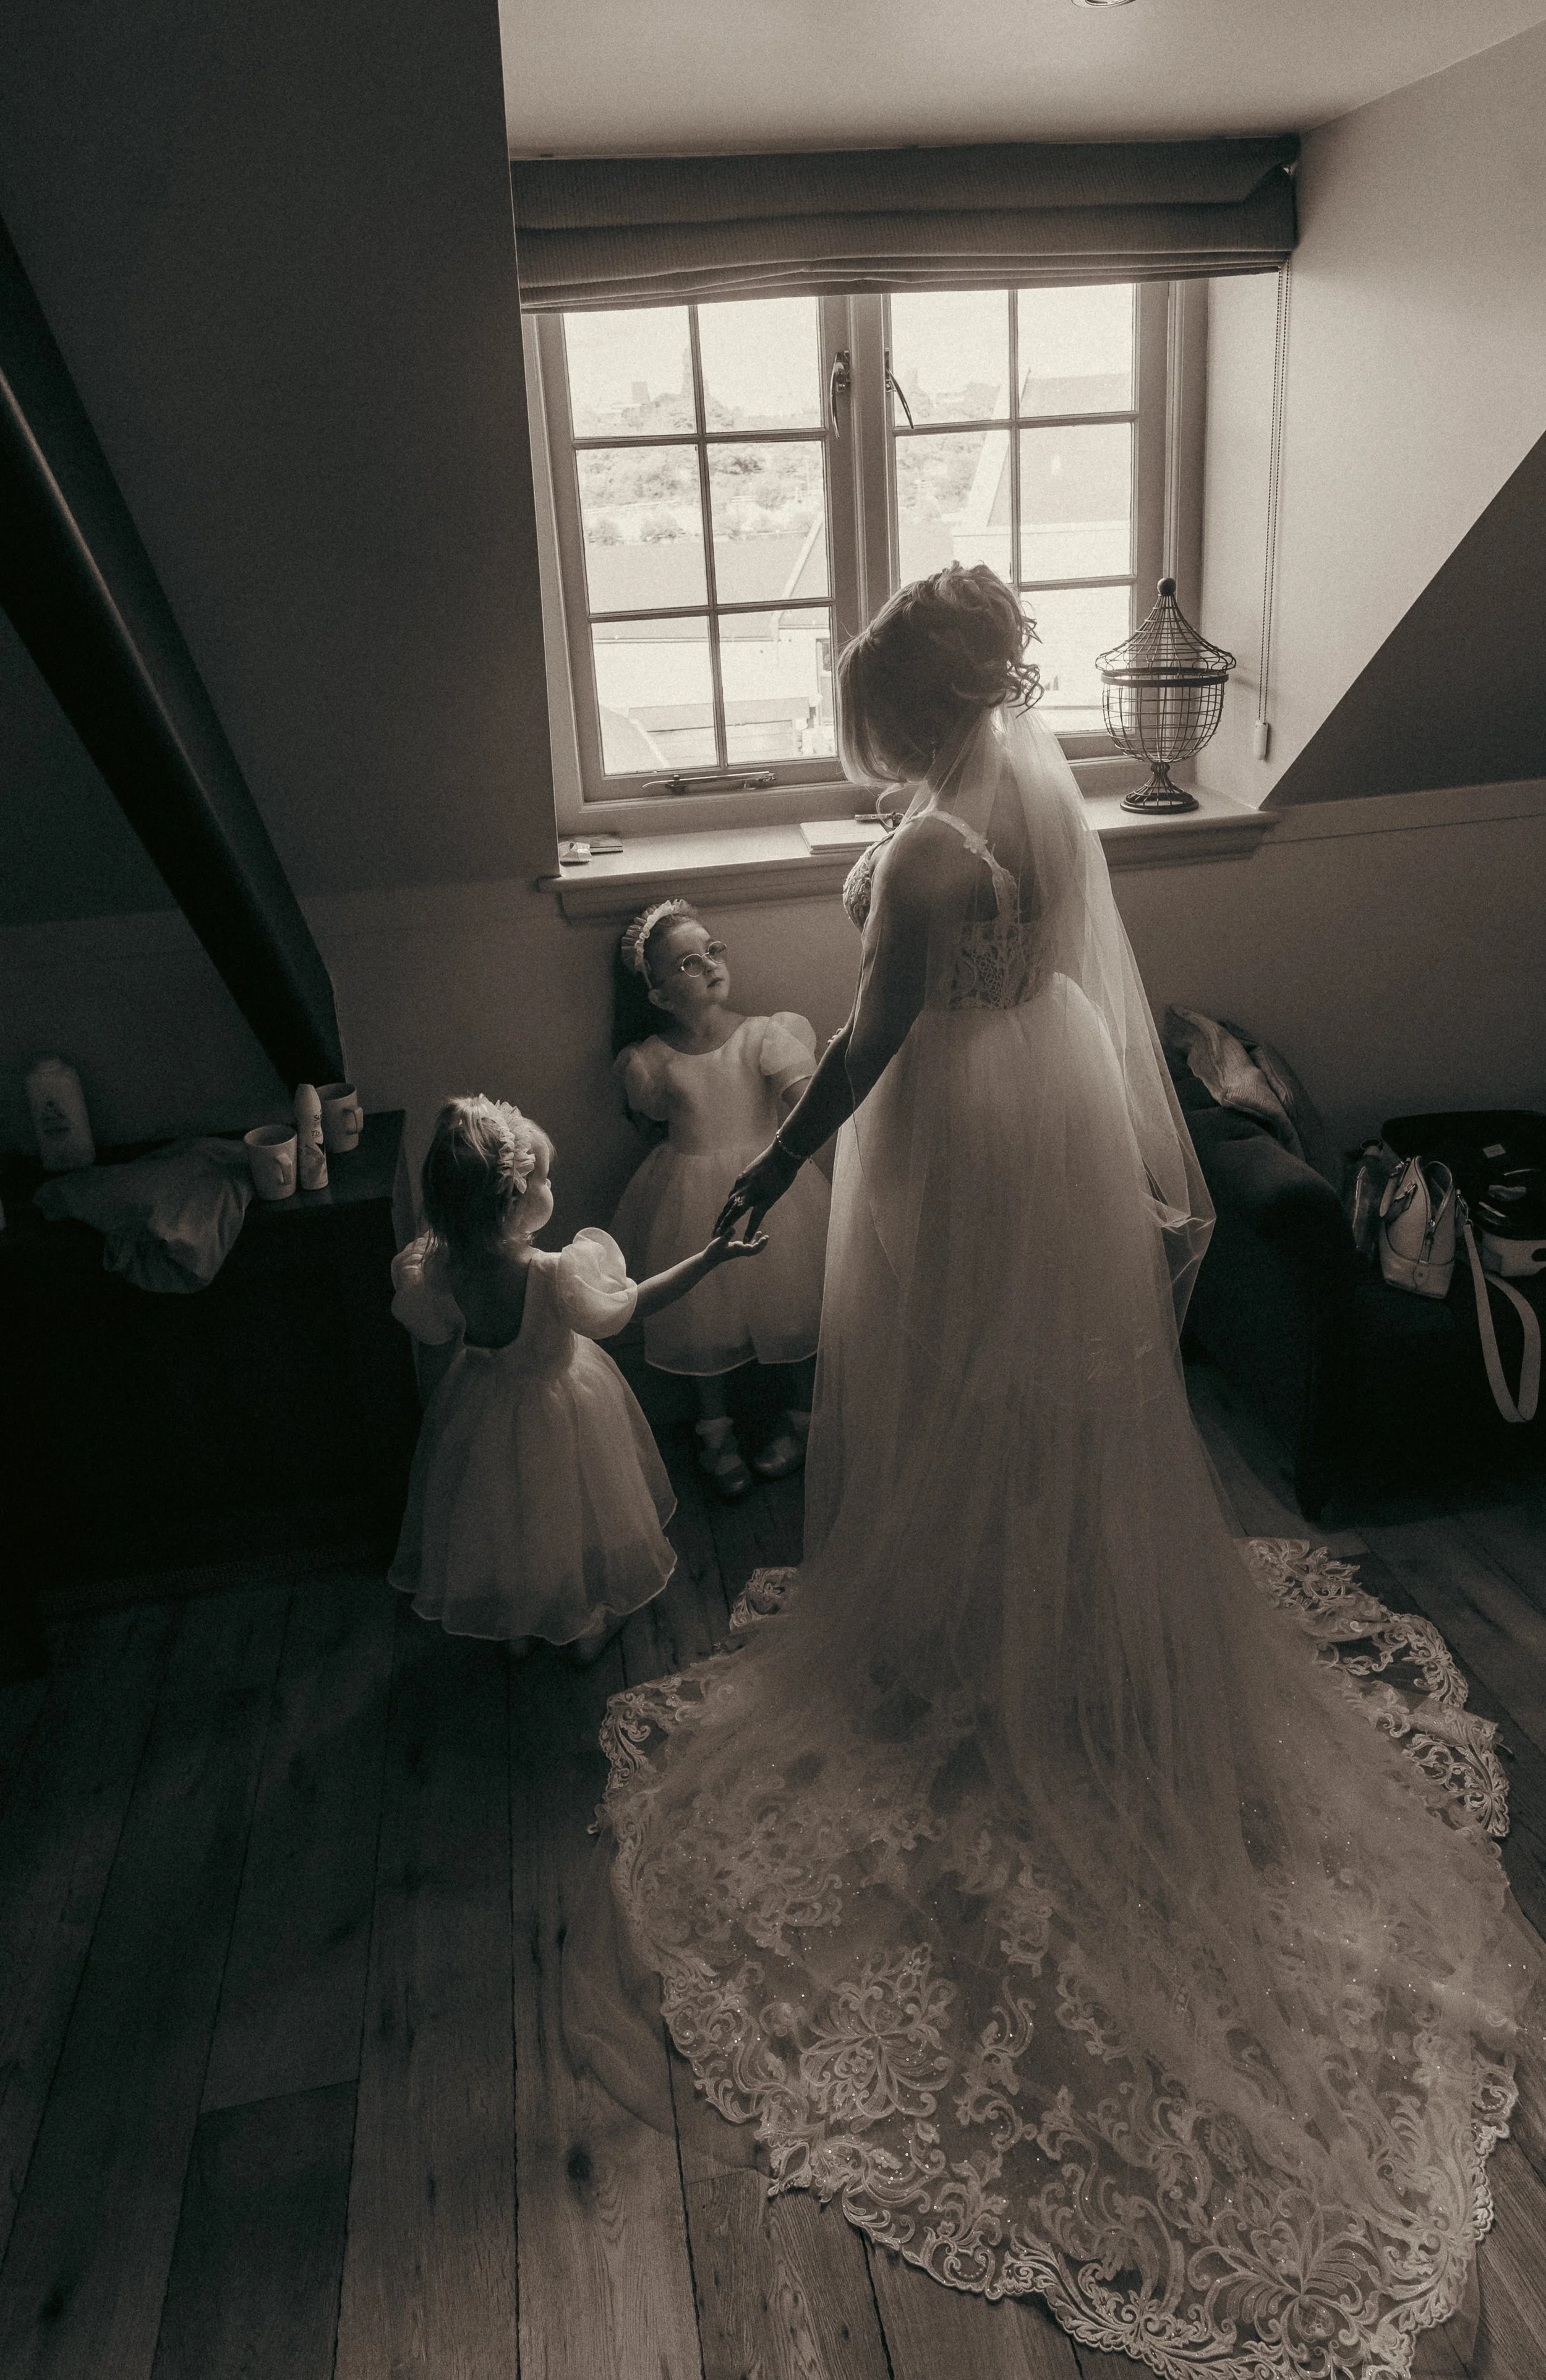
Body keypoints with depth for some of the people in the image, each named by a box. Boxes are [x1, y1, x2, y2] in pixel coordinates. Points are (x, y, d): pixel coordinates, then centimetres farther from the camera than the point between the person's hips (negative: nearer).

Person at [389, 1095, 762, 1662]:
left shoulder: (438, 1268, -25)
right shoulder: (558, 1277, -38)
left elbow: (437, 1333, -5)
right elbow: (634, 1303, -21)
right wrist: (710, 1258, -14)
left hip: (484, 1405, 4)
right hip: (558, 1415, -4)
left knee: (504, 1522, 29)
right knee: (569, 1517, 25)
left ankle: (515, 1628, 53)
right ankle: (589, 1628, 49)